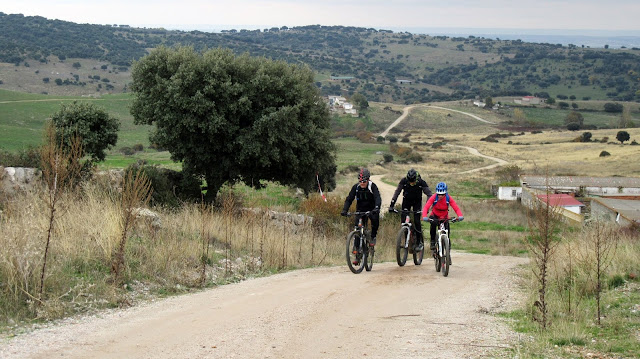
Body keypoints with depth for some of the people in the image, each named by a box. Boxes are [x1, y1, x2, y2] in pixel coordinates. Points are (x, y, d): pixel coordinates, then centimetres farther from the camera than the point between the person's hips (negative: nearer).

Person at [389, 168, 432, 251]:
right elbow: (397, 192, -21)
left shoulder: (421, 182, -26)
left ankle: (419, 242, -3)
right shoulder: (404, 181, -24)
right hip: (407, 200, 2)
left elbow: (429, 194, -22)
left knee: (416, 221, -13)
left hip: (417, 202, -2)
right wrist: (391, 205, -28)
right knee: (403, 220, -13)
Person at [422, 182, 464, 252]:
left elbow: (456, 208, -28)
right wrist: (424, 216, -52)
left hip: (444, 217, 1)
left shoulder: (448, 198, -21)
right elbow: (426, 207, -33)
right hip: (435, 216, -1)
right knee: (433, 223, -34)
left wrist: (460, 216, -48)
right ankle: (432, 241, -20)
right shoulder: (433, 198, -24)